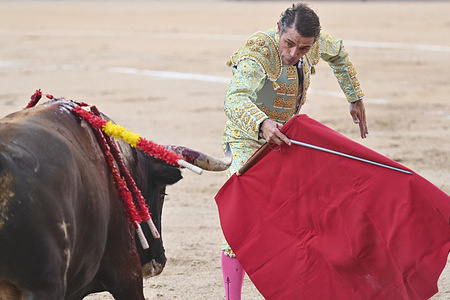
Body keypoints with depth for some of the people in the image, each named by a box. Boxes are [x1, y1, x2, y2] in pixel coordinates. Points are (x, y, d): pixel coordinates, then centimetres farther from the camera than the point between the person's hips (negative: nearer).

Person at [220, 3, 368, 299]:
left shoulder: (316, 42, -10)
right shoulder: (257, 54, -31)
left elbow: (338, 53, 15)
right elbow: (234, 99, -48)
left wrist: (356, 98, 20)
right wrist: (262, 124, -67)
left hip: (285, 138, 7)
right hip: (249, 140, -7)